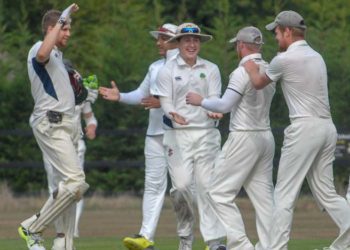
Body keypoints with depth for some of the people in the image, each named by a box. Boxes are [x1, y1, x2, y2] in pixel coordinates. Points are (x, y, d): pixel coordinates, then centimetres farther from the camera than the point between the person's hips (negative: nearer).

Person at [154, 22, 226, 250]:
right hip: (178, 135, -1)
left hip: (206, 133, 1)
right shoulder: (168, 70, 6)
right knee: (181, 185, -10)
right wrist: (173, 114, -25)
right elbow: (165, 102, -2)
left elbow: (214, 99, 3)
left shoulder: (211, 69, 11)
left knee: (207, 185, -7)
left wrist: (213, 112, -21)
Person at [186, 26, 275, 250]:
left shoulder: (242, 72, -14)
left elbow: (224, 105, -18)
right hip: (266, 137, 8)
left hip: (244, 137, -8)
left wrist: (201, 101, -3)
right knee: (263, 196, 8)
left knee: (220, 193, -3)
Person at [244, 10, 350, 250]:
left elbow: (259, 83, 11)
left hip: (305, 127, -7)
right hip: (328, 127, 7)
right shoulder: (317, 57, 15)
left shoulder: (284, 60, -7)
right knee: (325, 192, 10)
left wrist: (251, 69, 32)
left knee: (285, 194, -2)